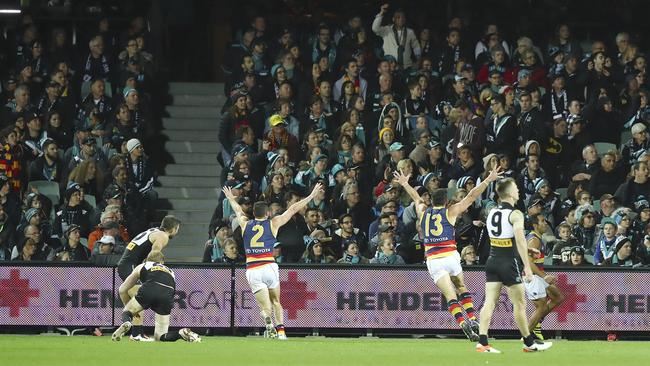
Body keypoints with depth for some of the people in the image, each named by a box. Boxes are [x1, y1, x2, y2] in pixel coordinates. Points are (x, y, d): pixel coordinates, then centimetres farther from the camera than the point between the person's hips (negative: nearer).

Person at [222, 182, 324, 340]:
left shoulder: (245, 224, 11)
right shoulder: (273, 224, 6)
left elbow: (238, 210, 32)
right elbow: (293, 209, 12)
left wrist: (231, 198, 52)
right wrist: (311, 195, 19)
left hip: (252, 271, 1)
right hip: (269, 267, -1)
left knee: (266, 306, -2)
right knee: (276, 302, 16)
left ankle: (267, 319, -37)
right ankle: (281, 330, -5)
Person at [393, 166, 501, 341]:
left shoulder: (423, 213, 10)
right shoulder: (450, 212, 4)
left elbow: (416, 197, 30)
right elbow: (471, 196, 6)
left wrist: (405, 184, 49)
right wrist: (488, 180, 10)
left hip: (433, 260, 1)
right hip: (450, 256, -1)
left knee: (451, 296, -7)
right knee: (462, 288, 20)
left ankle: (463, 322, -27)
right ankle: (472, 319, 5)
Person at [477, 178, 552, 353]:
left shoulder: (492, 212, 10)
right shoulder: (515, 214, -12)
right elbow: (520, 240, -22)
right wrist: (527, 267, -22)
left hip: (492, 261, 6)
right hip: (509, 263, -6)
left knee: (489, 302, 0)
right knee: (519, 303, 5)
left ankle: (482, 342, -10)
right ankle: (529, 343, 15)